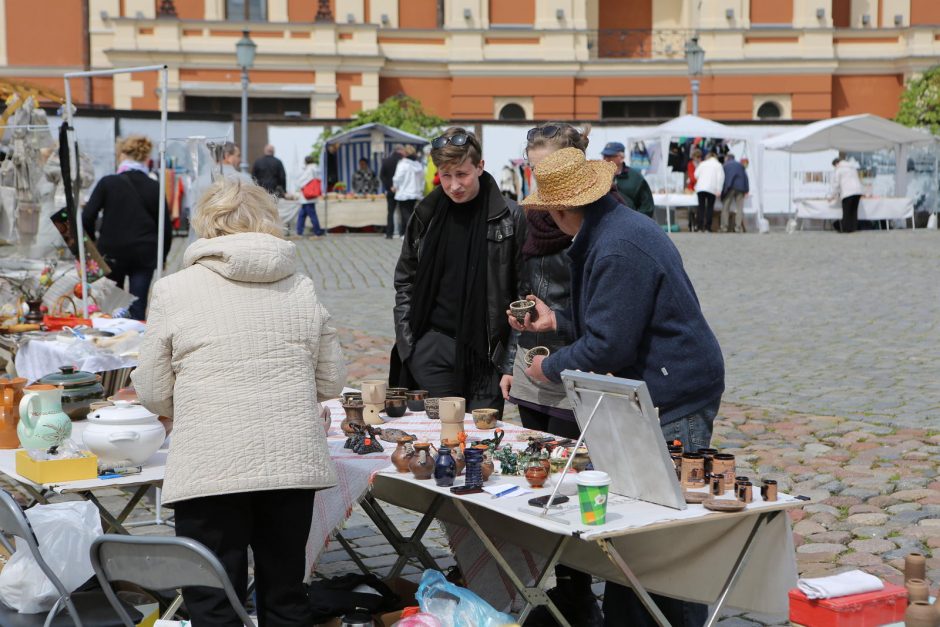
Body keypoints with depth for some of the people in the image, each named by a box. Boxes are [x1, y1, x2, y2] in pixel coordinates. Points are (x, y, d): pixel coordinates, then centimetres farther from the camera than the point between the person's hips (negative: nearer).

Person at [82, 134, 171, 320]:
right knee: (138, 307, 2)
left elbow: (87, 217, -8)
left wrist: (93, 240, 11)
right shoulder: (154, 188, -1)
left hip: (112, 252, -1)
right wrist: (162, 256, 15)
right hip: (145, 254, 1)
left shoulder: (107, 183, -6)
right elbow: (166, 227, 2)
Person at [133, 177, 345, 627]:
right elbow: (331, 382, 11)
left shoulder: (174, 291, -2)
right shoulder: (301, 287, 6)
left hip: (211, 469, -3)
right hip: (294, 463, 4)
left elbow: (153, 395, 2)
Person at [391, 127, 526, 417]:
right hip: (432, 347, 2)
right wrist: (406, 335, 5)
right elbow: (405, 279, 14)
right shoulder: (427, 214, 5)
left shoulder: (509, 217, -4)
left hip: (487, 350, -2)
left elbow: (523, 287, -2)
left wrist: (513, 357, -5)